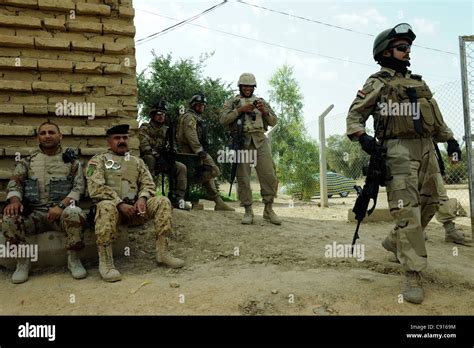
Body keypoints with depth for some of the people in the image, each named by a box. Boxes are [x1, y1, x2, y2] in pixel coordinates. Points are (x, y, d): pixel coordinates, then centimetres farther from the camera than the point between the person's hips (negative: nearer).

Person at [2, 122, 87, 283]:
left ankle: (73, 259, -12)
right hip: (34, 213, 2)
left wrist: (61, 205, -17)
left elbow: (79, 186, 0)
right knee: (9, 218, -28)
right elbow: (15, 183, 6)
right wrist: (15, 200, -18)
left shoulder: (71, 160, 10)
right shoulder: (27, 161, 16)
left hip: (63, 211, -2)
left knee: (75, 214, -36)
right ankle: (23, 261, -4)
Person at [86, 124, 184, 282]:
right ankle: (105, 262, -32)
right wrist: (120, 204, -18)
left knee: (163, 201, -17)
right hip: (112, 206, -4)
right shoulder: (98, 160, 8)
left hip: (134, 207, 4)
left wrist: (142, 198, -11)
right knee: (106, 206, -38)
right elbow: (95, 188, -7)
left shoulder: (137, 161, 21)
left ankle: (162, 252, -16)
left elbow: (148, 184, 13)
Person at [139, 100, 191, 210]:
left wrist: (172, 151, -10)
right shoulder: (145, 128, -2)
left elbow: (171, 146, 15)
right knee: (149, 158, -39)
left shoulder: (167, 130, 15)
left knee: (181, 167, -17)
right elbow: (145, 147, -17)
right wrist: (157, 156, -30)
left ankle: (178, 199, -17)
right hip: (149, 160, -5)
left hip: (163, 160, 5)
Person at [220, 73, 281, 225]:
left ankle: (268, 210, 3)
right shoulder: (231, 102, 13)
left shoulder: (261, 101, 20)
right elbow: (223, 120, -2)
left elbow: (273, 121, 16)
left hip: (260, 140, 2)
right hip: (241, 142, -2)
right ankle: (248, 211, 3)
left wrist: (264, 111, -3)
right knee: (243, 178, -4)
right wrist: (240, 110, -11)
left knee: (269, 175, -6)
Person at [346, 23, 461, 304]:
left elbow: (436, 118, 26)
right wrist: (361, 137, -21)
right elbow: (355, 114, -3)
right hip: (399, 150, -7)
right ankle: (413, 275, -8)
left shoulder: (419, 83, 22)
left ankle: (396, 242, 34)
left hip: (427, 149, 7)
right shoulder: (378, 83, 2)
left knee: (429, 205, 12)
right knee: (408, 211, -12)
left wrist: (450, 139, 16)